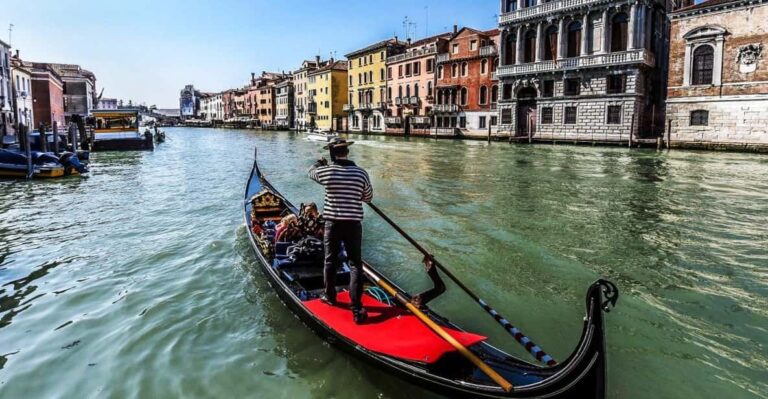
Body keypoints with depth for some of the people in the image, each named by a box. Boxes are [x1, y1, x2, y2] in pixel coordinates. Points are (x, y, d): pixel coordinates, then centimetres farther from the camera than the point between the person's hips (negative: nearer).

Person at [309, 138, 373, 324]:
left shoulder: (324, 171, -5)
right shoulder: (361, 173, -6)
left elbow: (311, 172, 20)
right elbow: (368, 198, 7)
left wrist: (320, 163, 40)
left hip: (332, 223, 1)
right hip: (353, 224, 0)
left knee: (330, 261, 18)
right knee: (355, 265, 3)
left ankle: (329, 296, 36)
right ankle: (357, 309, 0)